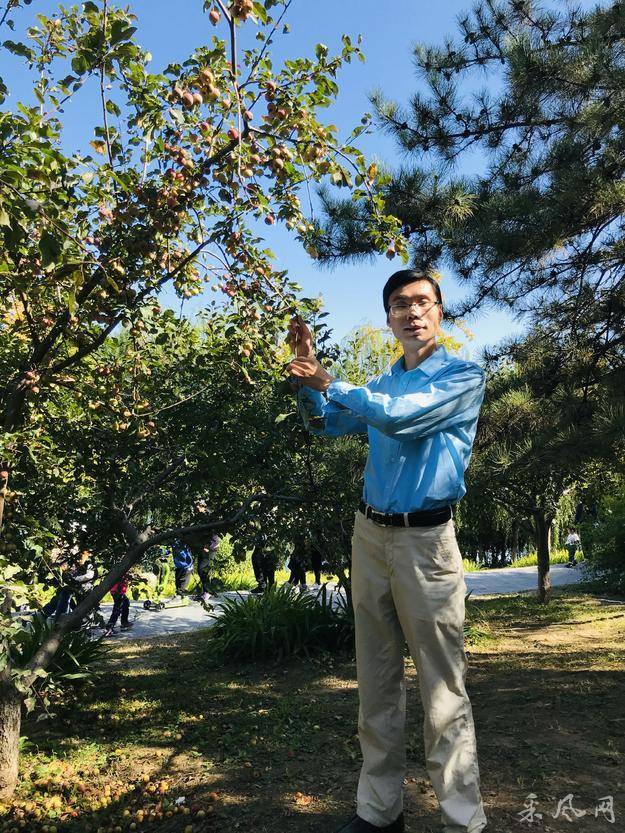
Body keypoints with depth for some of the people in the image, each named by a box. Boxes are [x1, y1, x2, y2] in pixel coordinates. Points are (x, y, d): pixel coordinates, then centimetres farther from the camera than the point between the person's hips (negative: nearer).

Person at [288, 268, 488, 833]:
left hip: (425, 539, -6)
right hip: (369, 533, 6)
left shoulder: (463, 376, -4)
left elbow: (399, 416, -18)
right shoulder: (382, 384, 16)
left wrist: (328, 382, -7)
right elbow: (330, 422, 24)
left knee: (443, 689, -2)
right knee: (377, 681, 11)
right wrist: (307, 370, 8)